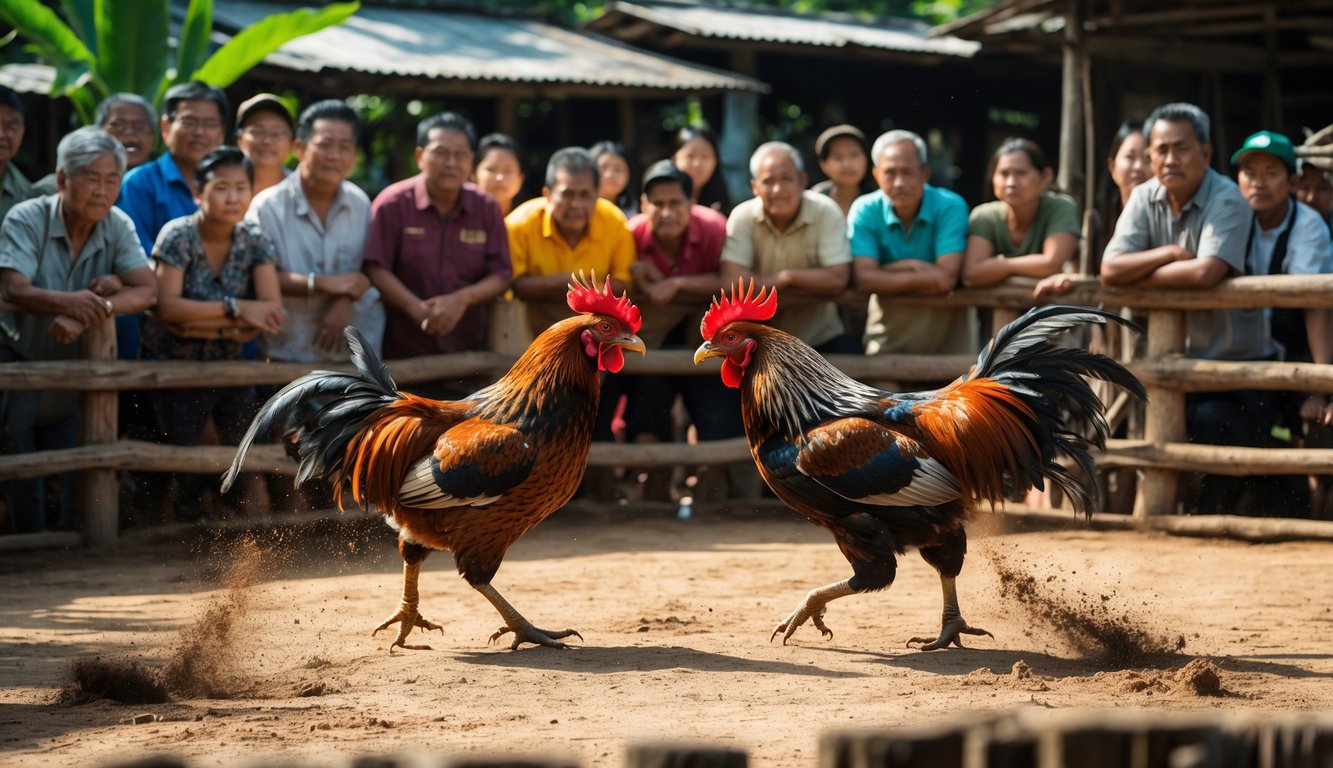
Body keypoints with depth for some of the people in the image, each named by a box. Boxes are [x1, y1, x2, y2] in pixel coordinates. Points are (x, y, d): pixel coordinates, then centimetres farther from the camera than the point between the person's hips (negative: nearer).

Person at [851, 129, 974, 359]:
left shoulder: (951, 207, -14)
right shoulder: (864, 211, -10)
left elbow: (947, 276, -24)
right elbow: (863, 279, -22)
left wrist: (898, 268, -18)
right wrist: (923, 277, -24)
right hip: (889, 329, 1)